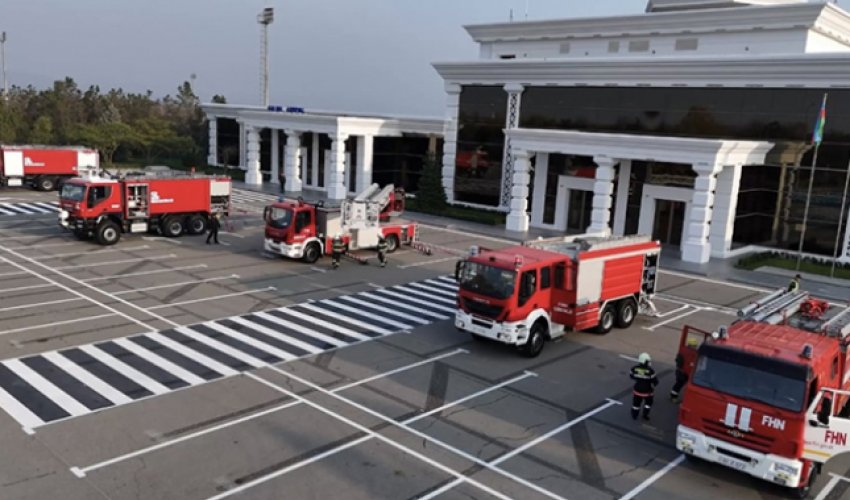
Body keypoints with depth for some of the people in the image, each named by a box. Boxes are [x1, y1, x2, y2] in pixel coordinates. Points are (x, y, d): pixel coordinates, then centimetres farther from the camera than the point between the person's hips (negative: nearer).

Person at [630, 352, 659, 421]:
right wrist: (653, 384, 7)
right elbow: (655, 381, -17)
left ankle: (634, 415, 27)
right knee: (648, 402, 23)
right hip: (647, 391, -3)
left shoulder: (635, 368, -15)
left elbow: (631, 376, 3)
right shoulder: (650, 371, -25)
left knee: (636, 403, 18)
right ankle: (645, 415, 27)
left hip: (638, 389, 3)